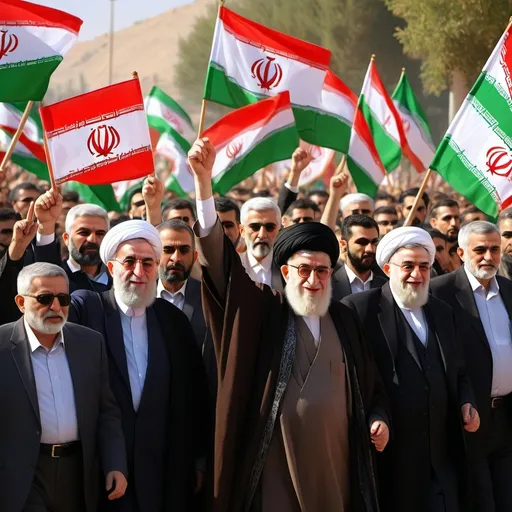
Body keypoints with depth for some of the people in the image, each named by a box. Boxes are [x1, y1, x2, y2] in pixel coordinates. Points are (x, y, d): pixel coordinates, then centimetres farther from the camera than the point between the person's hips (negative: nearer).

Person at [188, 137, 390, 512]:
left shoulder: (343, 320, 11)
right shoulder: (263, 312, 0)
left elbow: (370, 383, 21)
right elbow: (220, 259, -11)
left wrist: (379, 418, 0)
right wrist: (204, 180, -21)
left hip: (336, 458, 3)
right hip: (276, 459, -3)